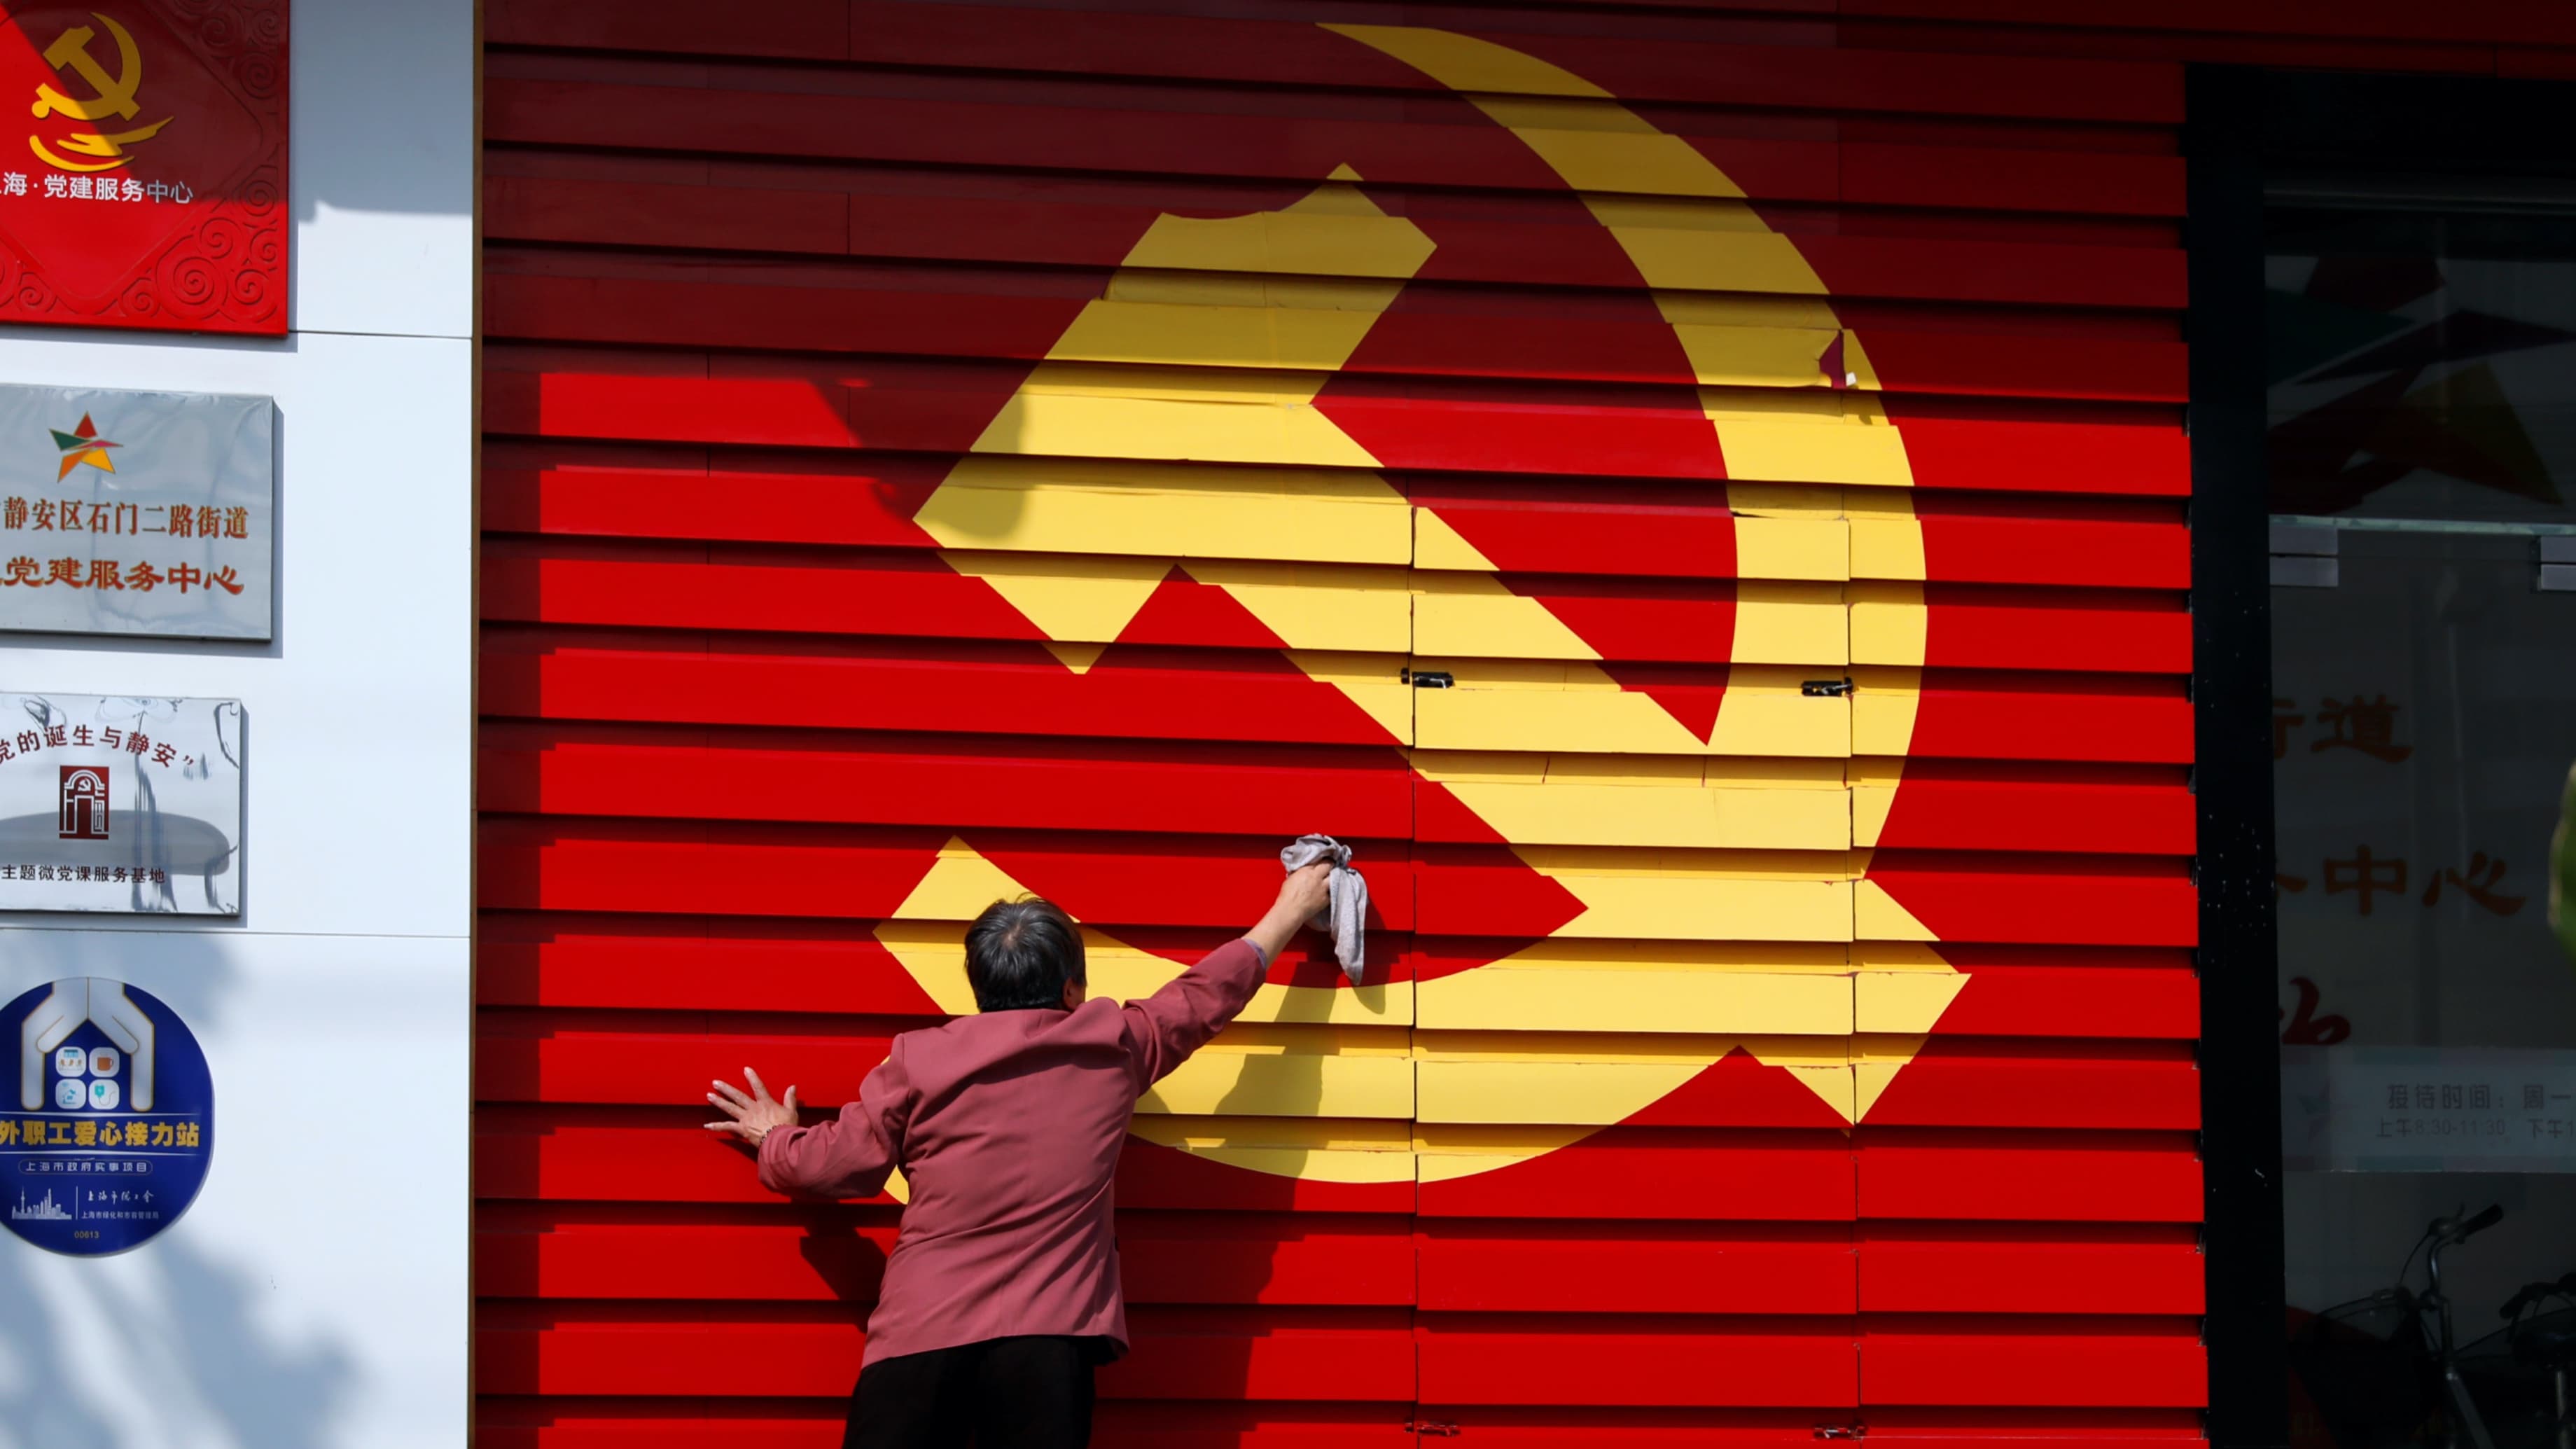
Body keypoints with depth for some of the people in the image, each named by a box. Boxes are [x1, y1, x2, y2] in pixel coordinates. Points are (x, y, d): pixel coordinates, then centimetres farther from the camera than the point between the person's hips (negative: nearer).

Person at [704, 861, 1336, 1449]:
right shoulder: (1113, 1045, 9)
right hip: (1047, 1342, 0)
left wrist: (778, 1142, 34)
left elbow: (833, 1165, 10)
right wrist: (1292, 909, 41)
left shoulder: (920, 1060, 5)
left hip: (919, 1338, 0)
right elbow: (1208, 995, 24)